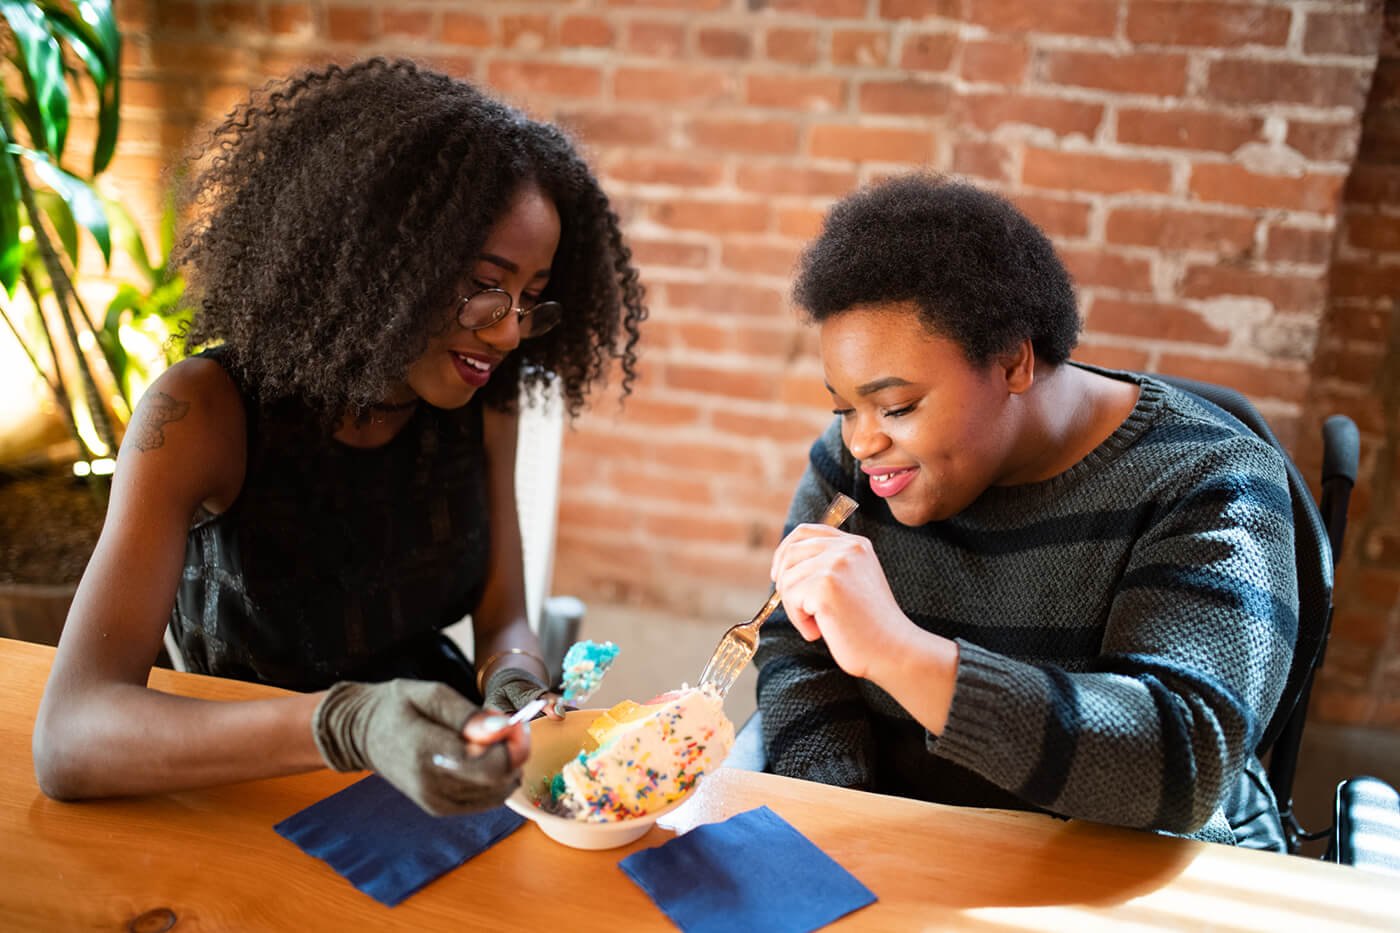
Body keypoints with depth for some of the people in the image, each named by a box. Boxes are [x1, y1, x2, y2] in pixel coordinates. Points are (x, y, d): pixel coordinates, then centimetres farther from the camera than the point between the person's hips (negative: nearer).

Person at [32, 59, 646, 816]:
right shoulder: (204, 413, -20)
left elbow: (503, 621, 1)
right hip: (252, 797, -2)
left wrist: (513, 680, -24)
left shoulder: (481, 403, -5)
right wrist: (349, 726, -45)